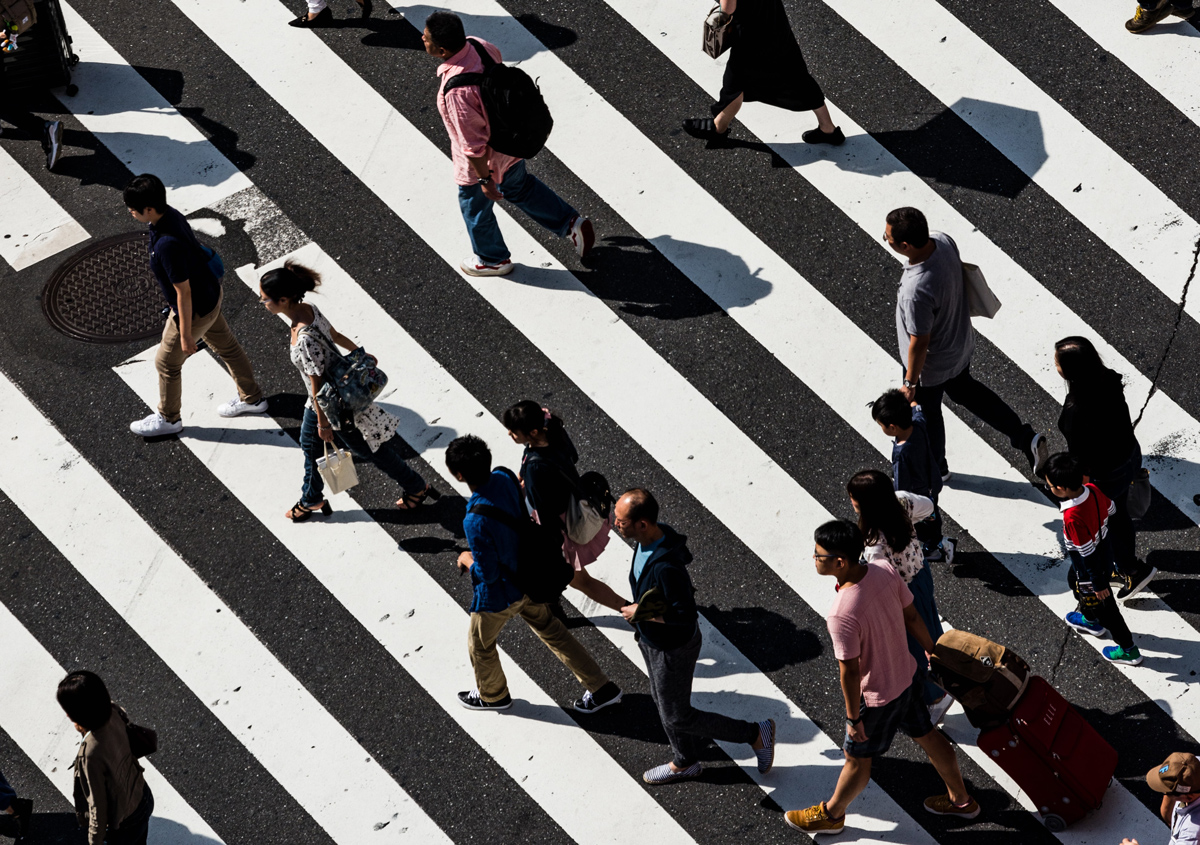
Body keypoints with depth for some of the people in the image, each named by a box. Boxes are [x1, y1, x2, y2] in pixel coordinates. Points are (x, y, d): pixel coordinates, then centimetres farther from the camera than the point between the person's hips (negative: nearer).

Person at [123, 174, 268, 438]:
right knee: (226, 346, 27)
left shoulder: (167, 244, -39)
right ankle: (252, 398, 47)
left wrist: (186, 334, -18)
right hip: (211, 296, 9)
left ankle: (168, 419, 36)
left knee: (166, 363, 14)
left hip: (195, 310, -9)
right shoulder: (170, 215, -11)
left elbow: (184, 293, -30)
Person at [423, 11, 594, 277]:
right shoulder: (476, 45, -18)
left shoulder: (457, 91, -42)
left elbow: (473, 143, -32)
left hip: (484, 160, -7)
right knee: (520, 187, 33)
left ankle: (493, 260, 48)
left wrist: (485, 180, -17)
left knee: (475, 208, 23)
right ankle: (571, 223, 43)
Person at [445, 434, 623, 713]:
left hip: (500, 594, -7)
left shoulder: (475, 522, -39)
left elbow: (488, 574, -28)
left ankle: (493, 695, 51)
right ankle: (601, 688, 34)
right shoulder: (504, 477, -17)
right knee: (550, 629, 26)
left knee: (480, 644, 23)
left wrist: (467, 560, -7)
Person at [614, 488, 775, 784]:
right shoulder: (652, 536, -12)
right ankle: (684, 763, 49)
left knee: (677, 717, 9)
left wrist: (641, 614, -24)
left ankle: (756, 734, 22)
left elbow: (686, 614, -33)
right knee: (663, 703, 26)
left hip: (674, 649, -9)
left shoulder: (665, 567, -40)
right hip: (652, 640, 9)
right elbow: (683, 554, 9)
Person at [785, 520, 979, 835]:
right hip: (905, 676, 7)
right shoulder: (885, 570, -18)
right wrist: (933, 651, 14)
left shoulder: (842, 615, -38)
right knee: (927, 736, 27)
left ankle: (831, 814, 43)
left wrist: (853, 718, -12)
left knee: (857, 757, 18)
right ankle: (961, 800, 48)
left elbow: (850, 672, -27)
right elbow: (911, 616, -3)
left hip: (876, 696, -7)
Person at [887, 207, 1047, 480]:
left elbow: (919, 343, -30)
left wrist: (910, 383, -13)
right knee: (964, 390, 34)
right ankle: (1026, 438, 37)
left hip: (932, 365, -7)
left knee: (926, 412, 23)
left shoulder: (917, 291, -44)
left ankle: (935, 468, 51)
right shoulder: (943, 240, -22)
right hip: (961, 344, 7)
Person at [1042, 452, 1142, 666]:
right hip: (1105, 553, 8)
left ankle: (1128, 650, 35)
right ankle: (1091, 621, 60)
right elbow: (1111, 510, 0)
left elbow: (1088, 553, -30)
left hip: (1091, 568, -8)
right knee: (1074, 581, 34)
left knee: (1103, 606, 15)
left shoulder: (1073, 517, -40)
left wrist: (1099, 584, -18)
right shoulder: (1093, 489, -20)